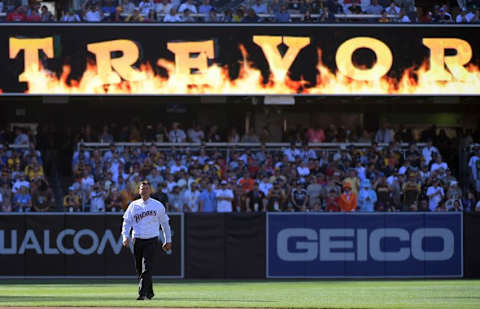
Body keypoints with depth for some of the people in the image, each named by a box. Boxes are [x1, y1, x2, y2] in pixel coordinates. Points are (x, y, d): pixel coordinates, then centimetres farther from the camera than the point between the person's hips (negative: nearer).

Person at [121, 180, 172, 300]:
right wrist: (125, 236, -7)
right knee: (139, 268, 6)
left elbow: (164, 223, 12)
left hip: (151, 240, -3)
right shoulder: (134, 205, 10)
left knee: (147, 267, -16)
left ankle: (142, 293, -20)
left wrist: (168, 240, 12)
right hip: (137, 240, 3)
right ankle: (149, 292, 22)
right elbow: (127, 222, 9)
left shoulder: (158, 205, 5)